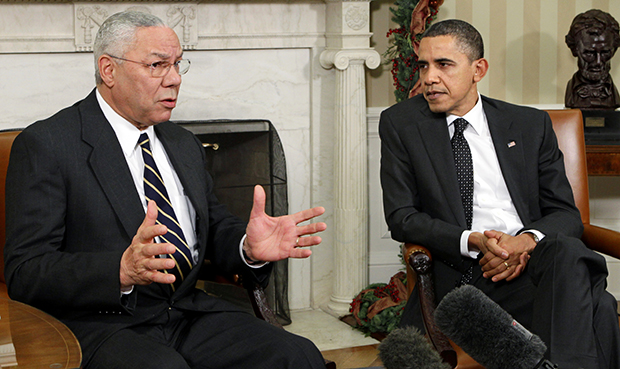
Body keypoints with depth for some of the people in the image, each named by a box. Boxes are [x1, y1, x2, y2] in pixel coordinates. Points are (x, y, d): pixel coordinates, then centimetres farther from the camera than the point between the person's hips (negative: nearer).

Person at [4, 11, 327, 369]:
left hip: (189, 313, 6)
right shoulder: (45, 145, -4)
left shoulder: (184, 144, 19)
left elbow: (216, 229, 20)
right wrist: (123, 271, -29)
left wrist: (249, 247, -5)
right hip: (101, 324, -5)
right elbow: (25, 272, -12)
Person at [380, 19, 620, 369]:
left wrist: (528, 240, -13)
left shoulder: (531, 125, 14)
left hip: (532, 257, 3)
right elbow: (401, 217, 4)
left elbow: (566, 213, 12)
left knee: (567, 250, -35)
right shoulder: (400, 124, 10)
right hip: (464, 273, -3)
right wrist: (471, 241, -13)